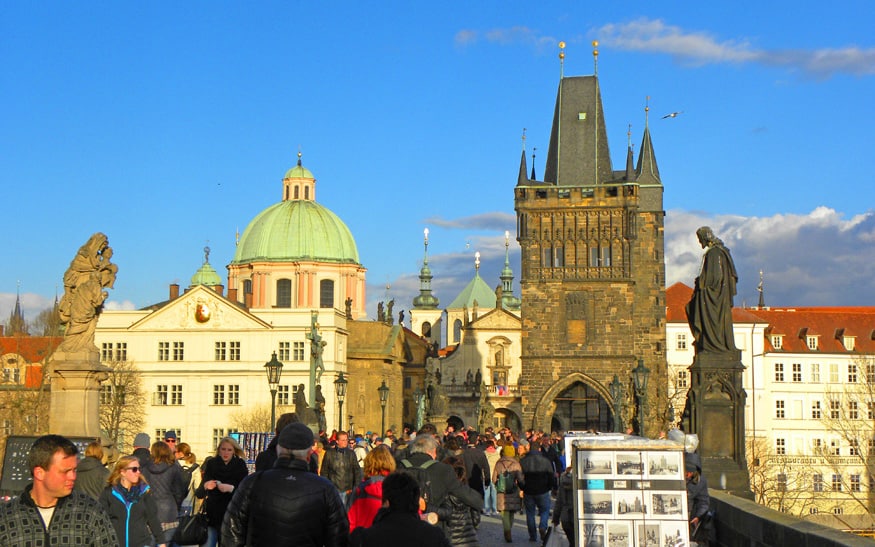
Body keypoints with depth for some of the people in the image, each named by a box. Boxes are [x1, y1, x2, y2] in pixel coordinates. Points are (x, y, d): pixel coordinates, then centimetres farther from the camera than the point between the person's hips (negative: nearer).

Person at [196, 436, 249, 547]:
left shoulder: (240, 466, 0)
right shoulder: (211, 464, 3)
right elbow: (199, 493, 0)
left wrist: (231, 488, -27)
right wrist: (205, 486, -23)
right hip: (211, 514, 1)